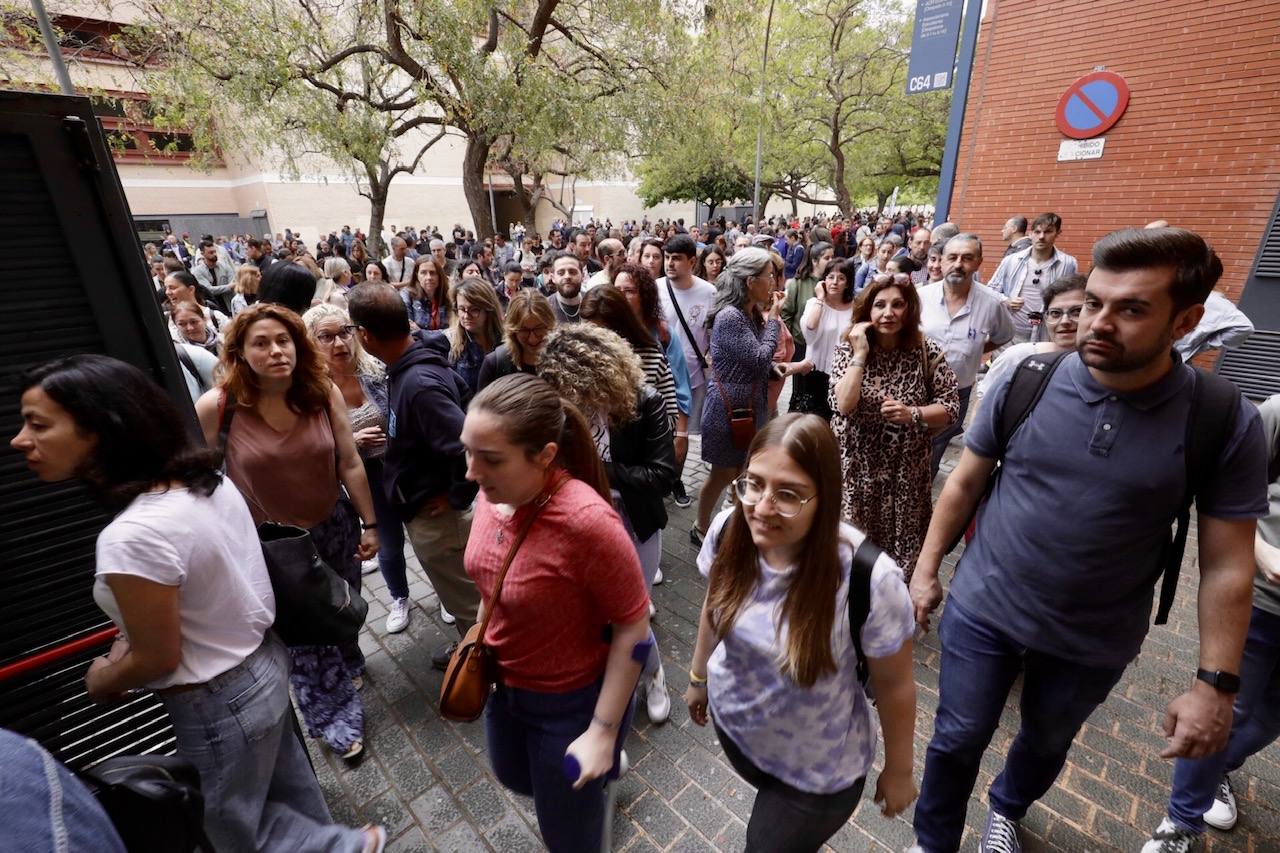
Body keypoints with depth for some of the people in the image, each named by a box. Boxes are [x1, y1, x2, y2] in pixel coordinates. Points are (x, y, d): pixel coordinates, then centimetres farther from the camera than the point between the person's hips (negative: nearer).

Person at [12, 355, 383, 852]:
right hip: (263, 662, 8)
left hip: (220, 703, -8)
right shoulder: (209, 481, -8)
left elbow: (158, 660, -20)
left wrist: (102, 680, -1)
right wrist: (127, 639, 3)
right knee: (286, 785, 30)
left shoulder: (132, 536, -33)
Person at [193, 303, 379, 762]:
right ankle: (335, 715, 37)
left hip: (334, 526, 2)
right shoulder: (217, 406, -21)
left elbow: (350, 464, -10)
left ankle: (347, 663, 58)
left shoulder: (324, 392, -16)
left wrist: (368, 524, -5)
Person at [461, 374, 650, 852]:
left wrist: (602, 731, -19)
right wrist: (483, 636, 13)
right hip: (503, 680, 7)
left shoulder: (588, 522, -36)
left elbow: (633, 628, -25)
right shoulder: (495, 494, -14)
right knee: (513, 777, 33)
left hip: (570, 699, -6)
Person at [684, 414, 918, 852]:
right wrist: (699, 676, 11)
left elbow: (895, 686, -18)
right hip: (732, 724, 5)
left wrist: (898, 772, -3)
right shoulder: (728, 530, -22)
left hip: (818, 771, -5)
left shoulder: (868, 577, -35)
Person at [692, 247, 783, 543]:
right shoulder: (729, 316, -22)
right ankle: (701, 528, 28)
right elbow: (759, 360, -23)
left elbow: (759, 362, 9)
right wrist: (773, 319, -13)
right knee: (723, 473, 8)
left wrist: (769, 318, 0)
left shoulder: (752, 313, 7)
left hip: (750, 405, 8)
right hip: (728, 408, -8)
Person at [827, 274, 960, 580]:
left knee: (901, 548, 14)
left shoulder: (927, 352, -6)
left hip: (905, 472, 1)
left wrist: (912, 414, -20)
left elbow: (951, 407, -3)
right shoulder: (848, 348, -7)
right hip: (856, 467, -1)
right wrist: (860, 354, -22)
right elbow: (844, 405, -21)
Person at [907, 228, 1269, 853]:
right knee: (956, 742, 15)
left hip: (1094, 642, 1)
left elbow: (1227, 566, -7)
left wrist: (1215, 684, -7)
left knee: (1046, 744, 27)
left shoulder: (1225, 422, -14)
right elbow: (965, 482, -4)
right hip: (982, 612, 0)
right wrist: (926, 569, -1)